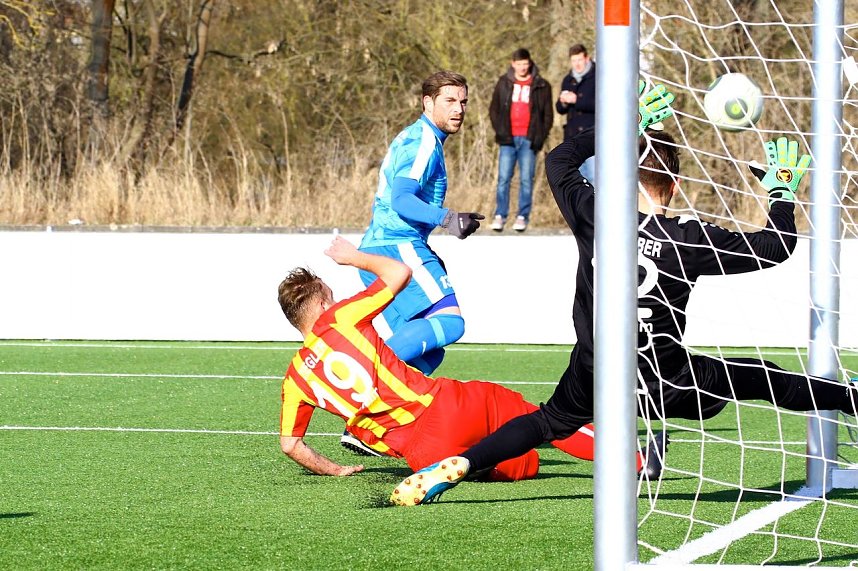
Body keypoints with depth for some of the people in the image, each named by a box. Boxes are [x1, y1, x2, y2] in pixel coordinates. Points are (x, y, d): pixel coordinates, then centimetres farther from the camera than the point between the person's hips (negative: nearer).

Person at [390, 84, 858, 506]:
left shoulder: (593, 217, -7)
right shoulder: (688, 238, -12)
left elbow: (559, 160, 13)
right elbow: (774, 247, -5)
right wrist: (782, 191, 10)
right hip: (668, 385, -2)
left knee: (549, 421, 27)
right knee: (761, 379, 17)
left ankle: (456, 465, 12)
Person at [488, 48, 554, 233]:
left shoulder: (541, 86, 5)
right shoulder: (504, 83, 8)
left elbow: (548, 114, 8)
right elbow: (493, 109, 11)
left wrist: (541, 136, -4)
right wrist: (500, 131, -3)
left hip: (528, 139, -1)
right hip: (508, 139, 1)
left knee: (526, 179, -1)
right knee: (503, 178, -2)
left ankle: (523, 217, 4)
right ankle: (500, 216, 1)